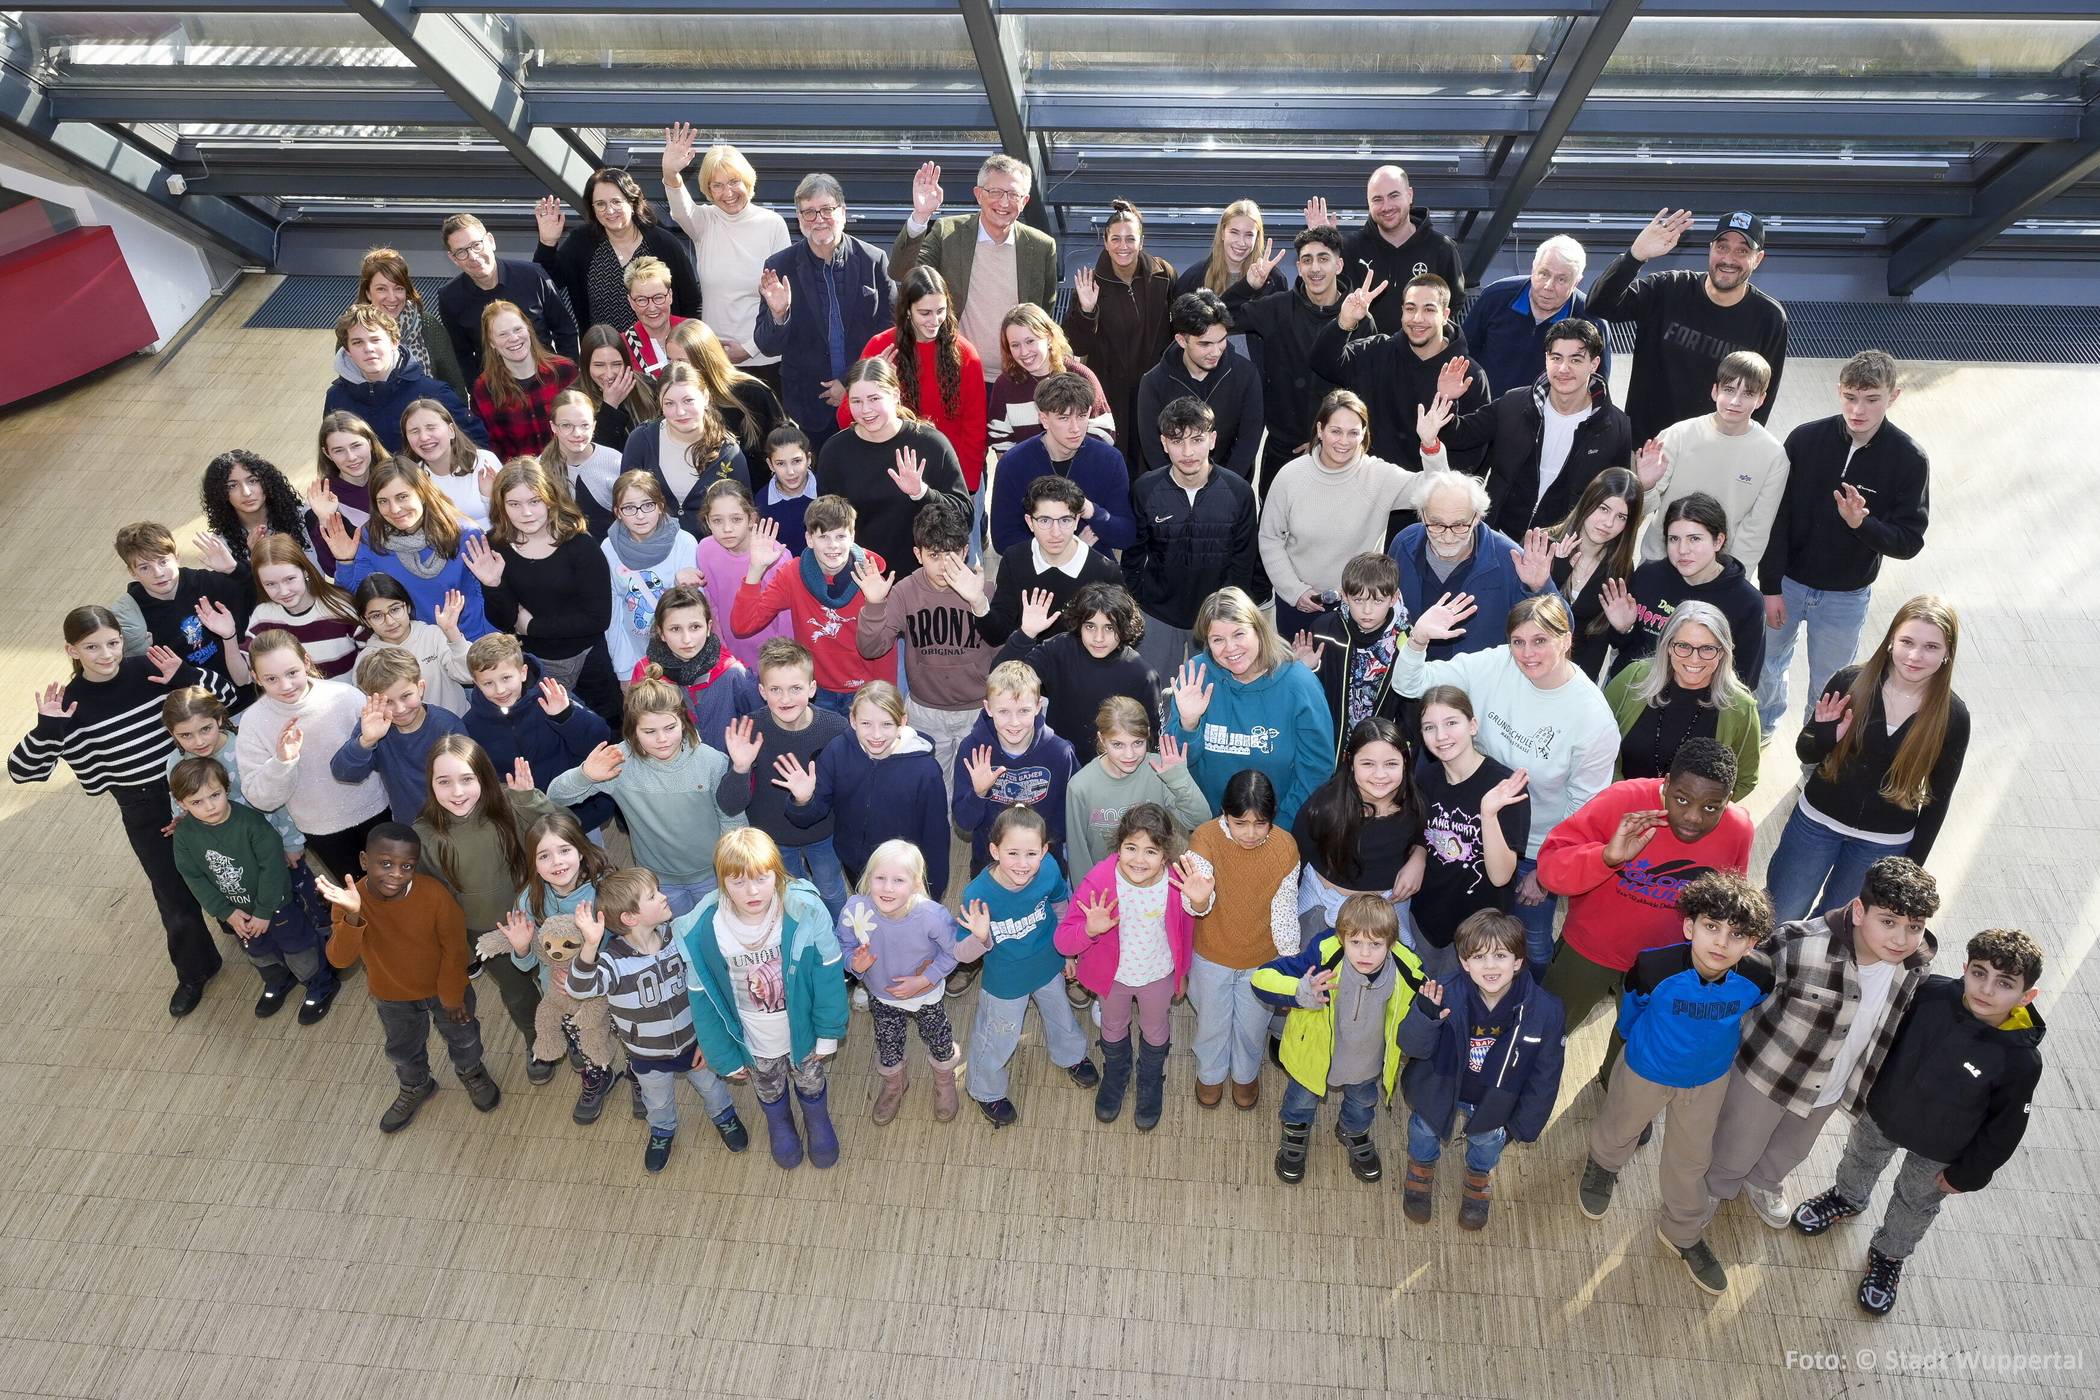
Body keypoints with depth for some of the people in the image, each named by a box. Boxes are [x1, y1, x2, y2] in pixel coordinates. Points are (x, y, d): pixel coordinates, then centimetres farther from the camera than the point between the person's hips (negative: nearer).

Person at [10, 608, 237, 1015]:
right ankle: (194, 971, 35)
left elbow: (226, 694, -7)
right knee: (174, 894, 9)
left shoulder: (150, 670, -13)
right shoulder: (71, 703, -12)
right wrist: (46, 728, -27)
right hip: (144, 810, 0)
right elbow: (21, 770, -10)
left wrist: (187, 676, -25)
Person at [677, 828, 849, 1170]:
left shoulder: (806, 911, -32)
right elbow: (703, 1000, -13)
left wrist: (828, 1033, -9)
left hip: (803, 1031, -1)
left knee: (810, 1083, 29)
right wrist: (725, 1056, -4)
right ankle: (780, 1126, 65)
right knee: (769, 1091, 31)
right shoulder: (701, 932, -28)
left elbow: (828, 976, -18)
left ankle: (818, 1122, 63)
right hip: (755, 1043, 1)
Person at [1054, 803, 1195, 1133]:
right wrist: (1090, 929, -52)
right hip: (1112, 974, 0)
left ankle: (1151, 1086, 61)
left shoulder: (1178, 882, -30)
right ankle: (1114, 1077, 63)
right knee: (1113, 1030, 30)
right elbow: (1063, 941, -31)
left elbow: (1185, 930, -9)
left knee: (1155, 1032, 29)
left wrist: (1182, 972, 6)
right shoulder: (1098, 882, -35)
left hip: (1159, 975, 1)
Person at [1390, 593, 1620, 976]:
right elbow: (1410, 685, -14)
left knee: (1533, 945, 17)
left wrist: (1544, 873, -7)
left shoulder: (1595, 718, -23)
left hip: (1537, 852, -2)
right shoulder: (1492, 666, -17)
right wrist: (1419, 638, -35)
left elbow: (1583, 807, -14)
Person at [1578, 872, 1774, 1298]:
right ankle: (1602, 1165, 62)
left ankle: (1683, 1232, 49)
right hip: (1646, 1071, -2)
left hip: (1709, 1078, 2)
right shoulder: (1655, 967, -38)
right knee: (1620, 1130, 26)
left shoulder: (1757, 978, -30)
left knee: (1692, 1157, 23)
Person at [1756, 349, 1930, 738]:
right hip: (1787, 582, 1)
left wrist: (1861, 523, -31)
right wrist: (1770, 586, -8)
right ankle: (1761, 727, 47)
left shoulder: (1909, 460, -14)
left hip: (1846, 597, -1)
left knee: (1828, 687, 12)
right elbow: (1776, 517, -8)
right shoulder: (1805, 439, -14)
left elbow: (1909, 542, -11)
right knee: (1766, 665, 19)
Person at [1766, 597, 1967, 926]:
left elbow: (1938, 797, -1)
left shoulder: (1952, 717, -12)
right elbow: (1804, 754, -2)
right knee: (1779, 921, 10)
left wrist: (1913, 866, 2)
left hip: (1885, 844, 0)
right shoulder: (1850, 682, -14)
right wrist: (1823, 739, -26)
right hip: (1817, 821, 0)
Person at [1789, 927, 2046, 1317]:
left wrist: (1967, 1174, -6)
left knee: (1916, 1204, 25)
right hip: (1882, 1115, 2)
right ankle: (1848, 1199, 64)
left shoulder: (2021, 1060, -33)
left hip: (1938, 1151, -2)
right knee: (1861, 1159, 31)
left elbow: (2004, 1129, -16)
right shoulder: (1931, 994, -28)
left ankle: (1888, 1255, 54)